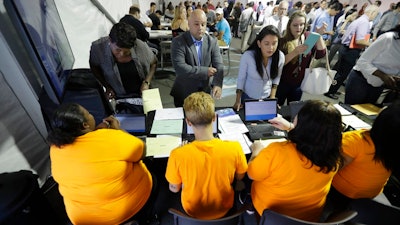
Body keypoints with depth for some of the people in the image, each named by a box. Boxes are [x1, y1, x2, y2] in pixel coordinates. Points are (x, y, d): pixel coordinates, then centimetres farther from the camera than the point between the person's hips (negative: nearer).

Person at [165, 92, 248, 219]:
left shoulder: (178, 155, -33)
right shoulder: (234, 148, -30)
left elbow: (174, 189, -13)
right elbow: (239, 177, -8)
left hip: (193, 211, -1)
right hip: (224, 209, 1)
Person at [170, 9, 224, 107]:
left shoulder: (212, 41, -1)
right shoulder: (178, 42, -12)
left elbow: (219, 66, -8)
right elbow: (179, 68, -24)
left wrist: (217, 84, -27)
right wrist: (205, 71, -21)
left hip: (205, 92, 4)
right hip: (184, 93, -3)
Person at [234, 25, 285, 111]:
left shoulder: (280, 57, -15)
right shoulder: (247, 56, -25)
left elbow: (276, 78, 0)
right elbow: (241, 79, -14)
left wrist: (272, 97, -1)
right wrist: (238, 101, -11)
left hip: (267, 98, 3)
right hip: (247, 98, -2)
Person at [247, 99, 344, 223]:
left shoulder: (276, 152, -39)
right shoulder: (333, 157, -22)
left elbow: (251, 174, -18)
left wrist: (257, 151, -2)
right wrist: (290, 127, 8)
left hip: (268, 214, -4)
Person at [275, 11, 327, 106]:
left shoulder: (308, 37, -1)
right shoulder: (283, 39, -13)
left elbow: (320, 54, -8)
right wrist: (295, 52, -31)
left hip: (299, 83, 4)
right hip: (282, 83, -3)